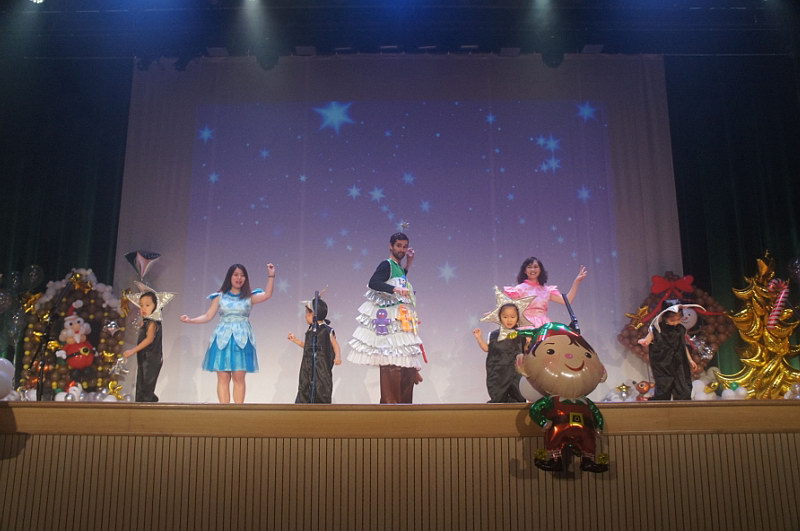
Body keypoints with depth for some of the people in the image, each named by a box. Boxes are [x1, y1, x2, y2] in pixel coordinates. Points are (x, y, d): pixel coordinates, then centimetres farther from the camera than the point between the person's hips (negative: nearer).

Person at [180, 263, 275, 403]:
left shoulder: (249, 297, 6)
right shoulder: (220, 296, 8)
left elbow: (267, 295, -11)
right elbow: (208, 316, 8)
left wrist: (271, 276, -17)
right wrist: (190, 320, -4)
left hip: (242, 340, 0)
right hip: (223, 339, 1)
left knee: (239, 378, -2)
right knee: (223, 378, -2)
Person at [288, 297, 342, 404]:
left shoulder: (327, 330, -11)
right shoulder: (310, 330, 11)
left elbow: (335, 344, -5)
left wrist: (337, 356, -20)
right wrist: (295, 340, 19)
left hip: (322, 368, -7)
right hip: (307, 366, 7)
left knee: (321, 393, -1)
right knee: (303, 391, 8)